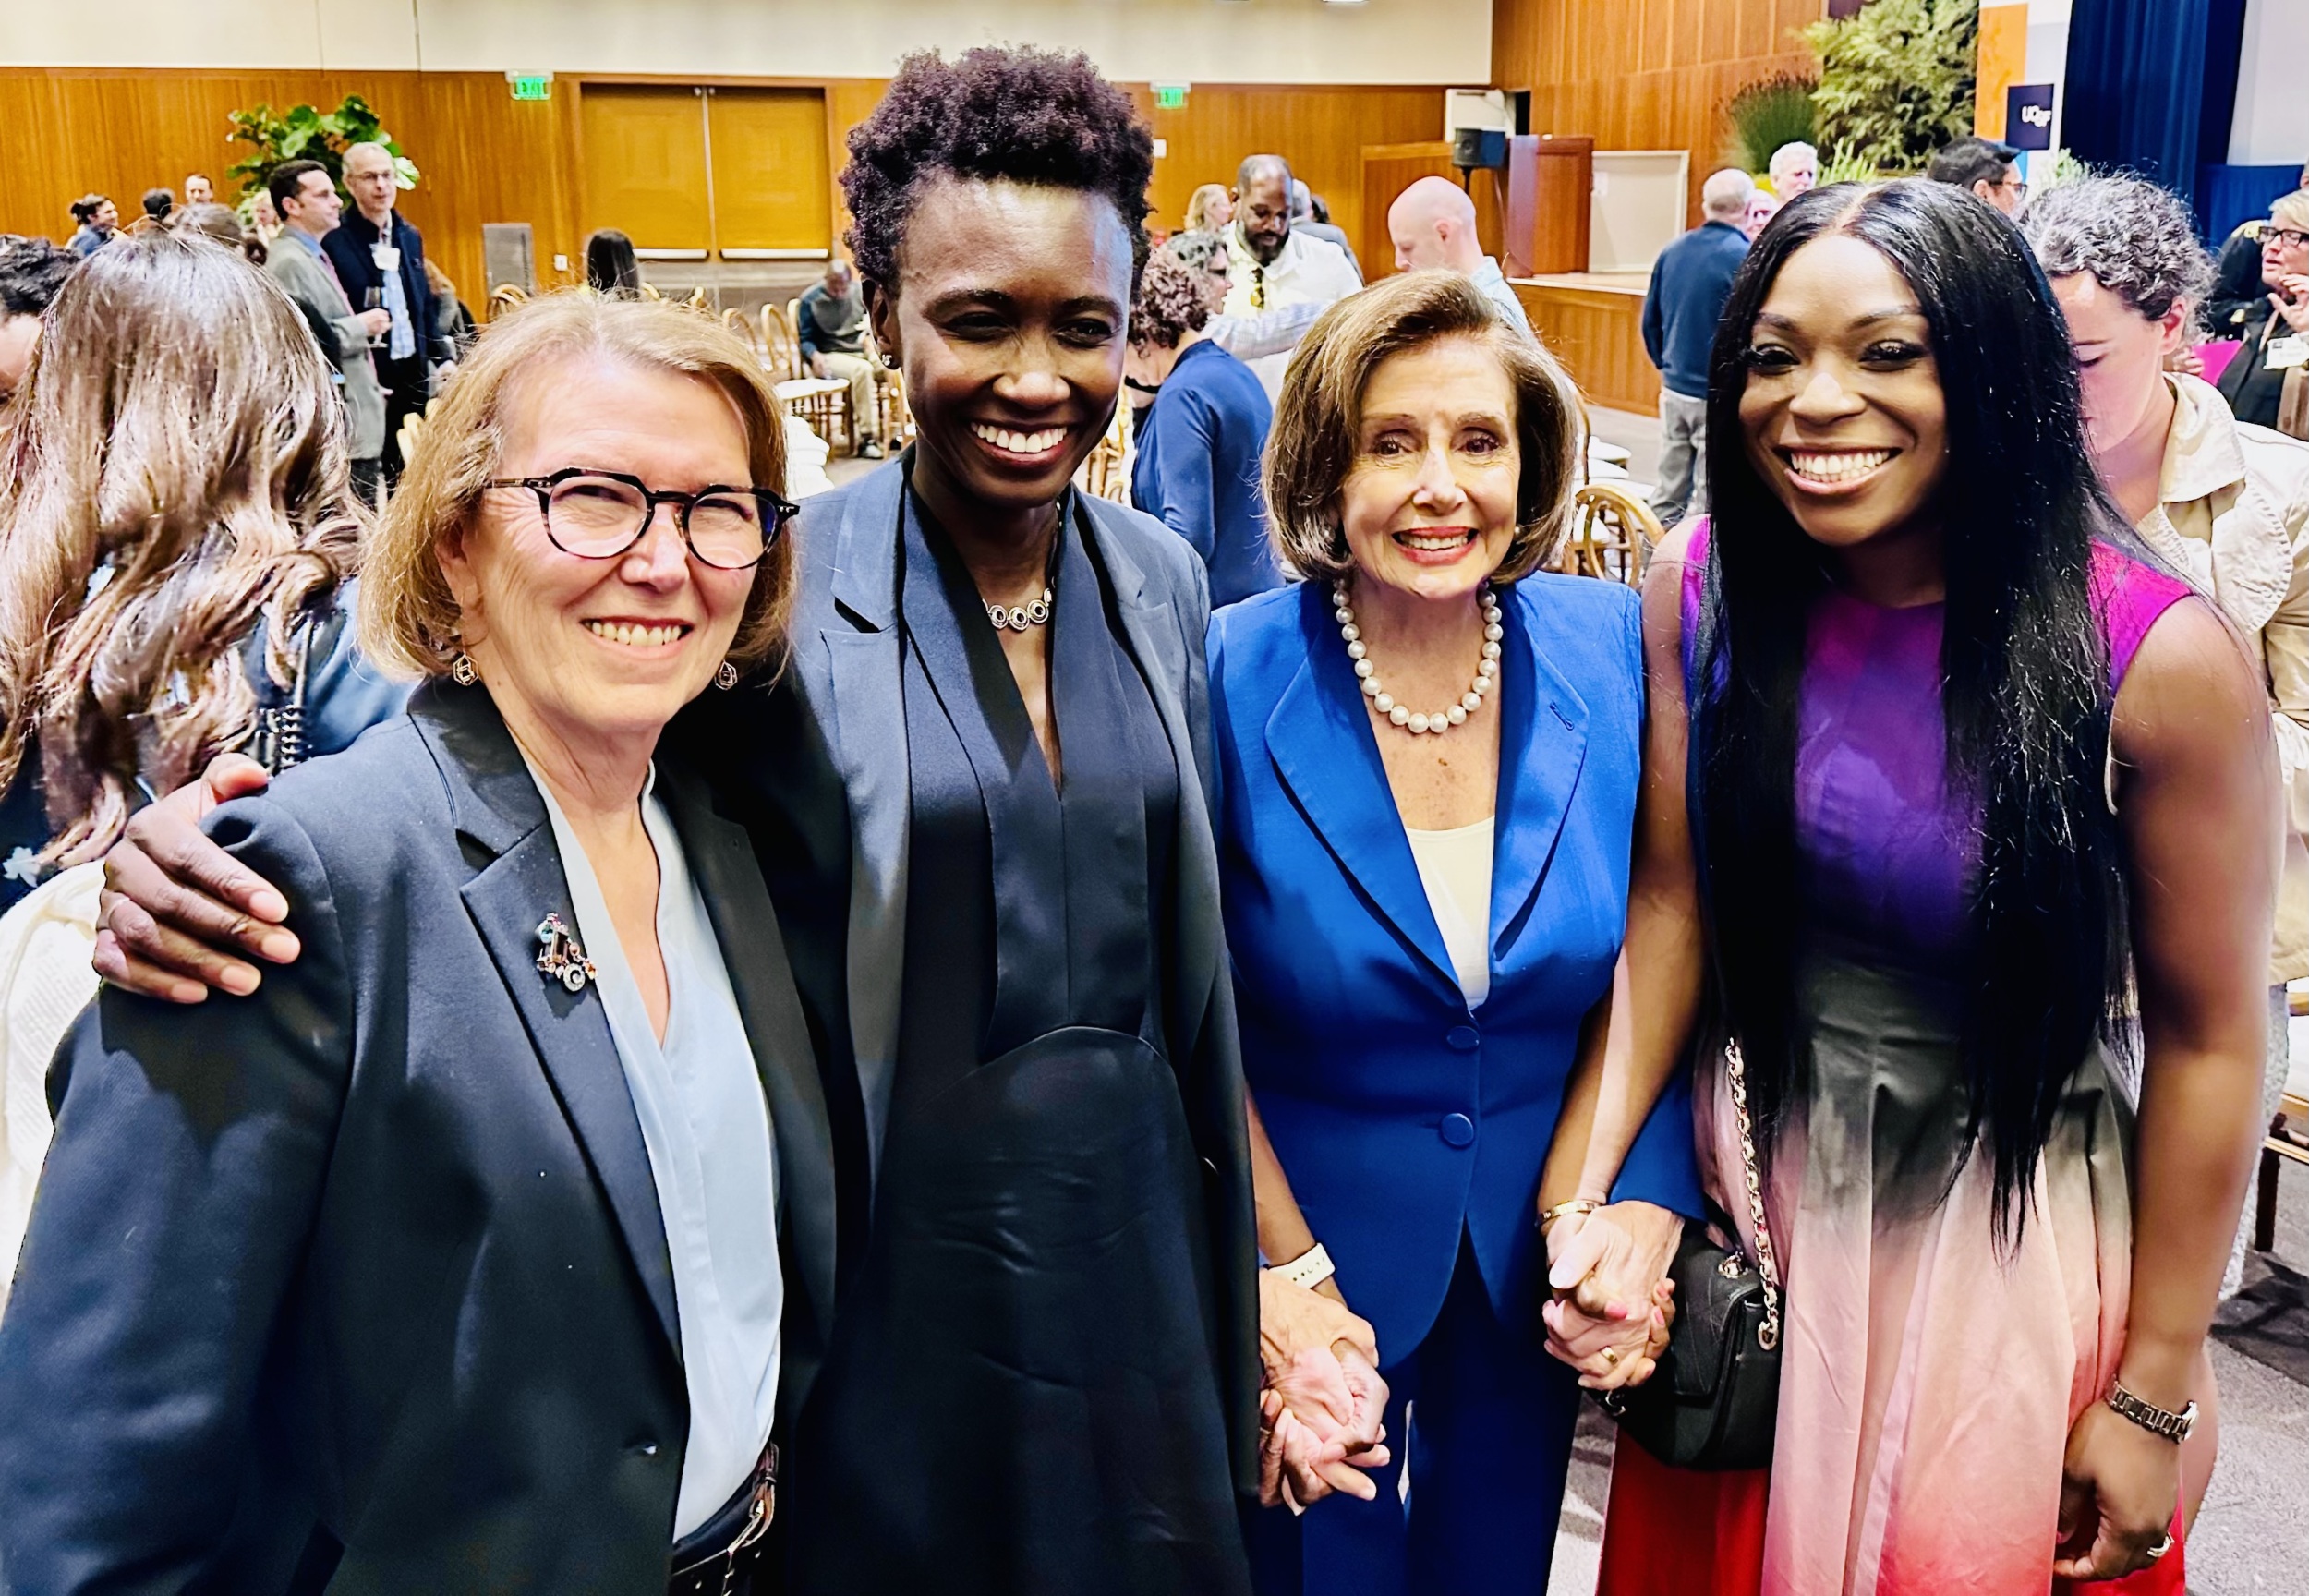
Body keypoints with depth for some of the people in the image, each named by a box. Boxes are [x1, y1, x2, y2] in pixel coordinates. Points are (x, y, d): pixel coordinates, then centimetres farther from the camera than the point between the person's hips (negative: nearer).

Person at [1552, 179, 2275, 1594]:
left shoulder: (2156, 656, -20)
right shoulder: (1703, 590, -10)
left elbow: (2209, 1038, -12)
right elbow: (1674, 901, -2)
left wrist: (2152, 1400, -6)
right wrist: (1594, 1187, -13)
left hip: (2009, 1242, -3)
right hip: (1754, 1206, 3)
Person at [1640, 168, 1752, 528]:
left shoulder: (1672, 252, 5)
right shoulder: (1746, 258, -14)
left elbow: (1650, 322, 12)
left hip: (1673, 390, 6)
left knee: (1667, 496, 14)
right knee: (1707, 502, 2)